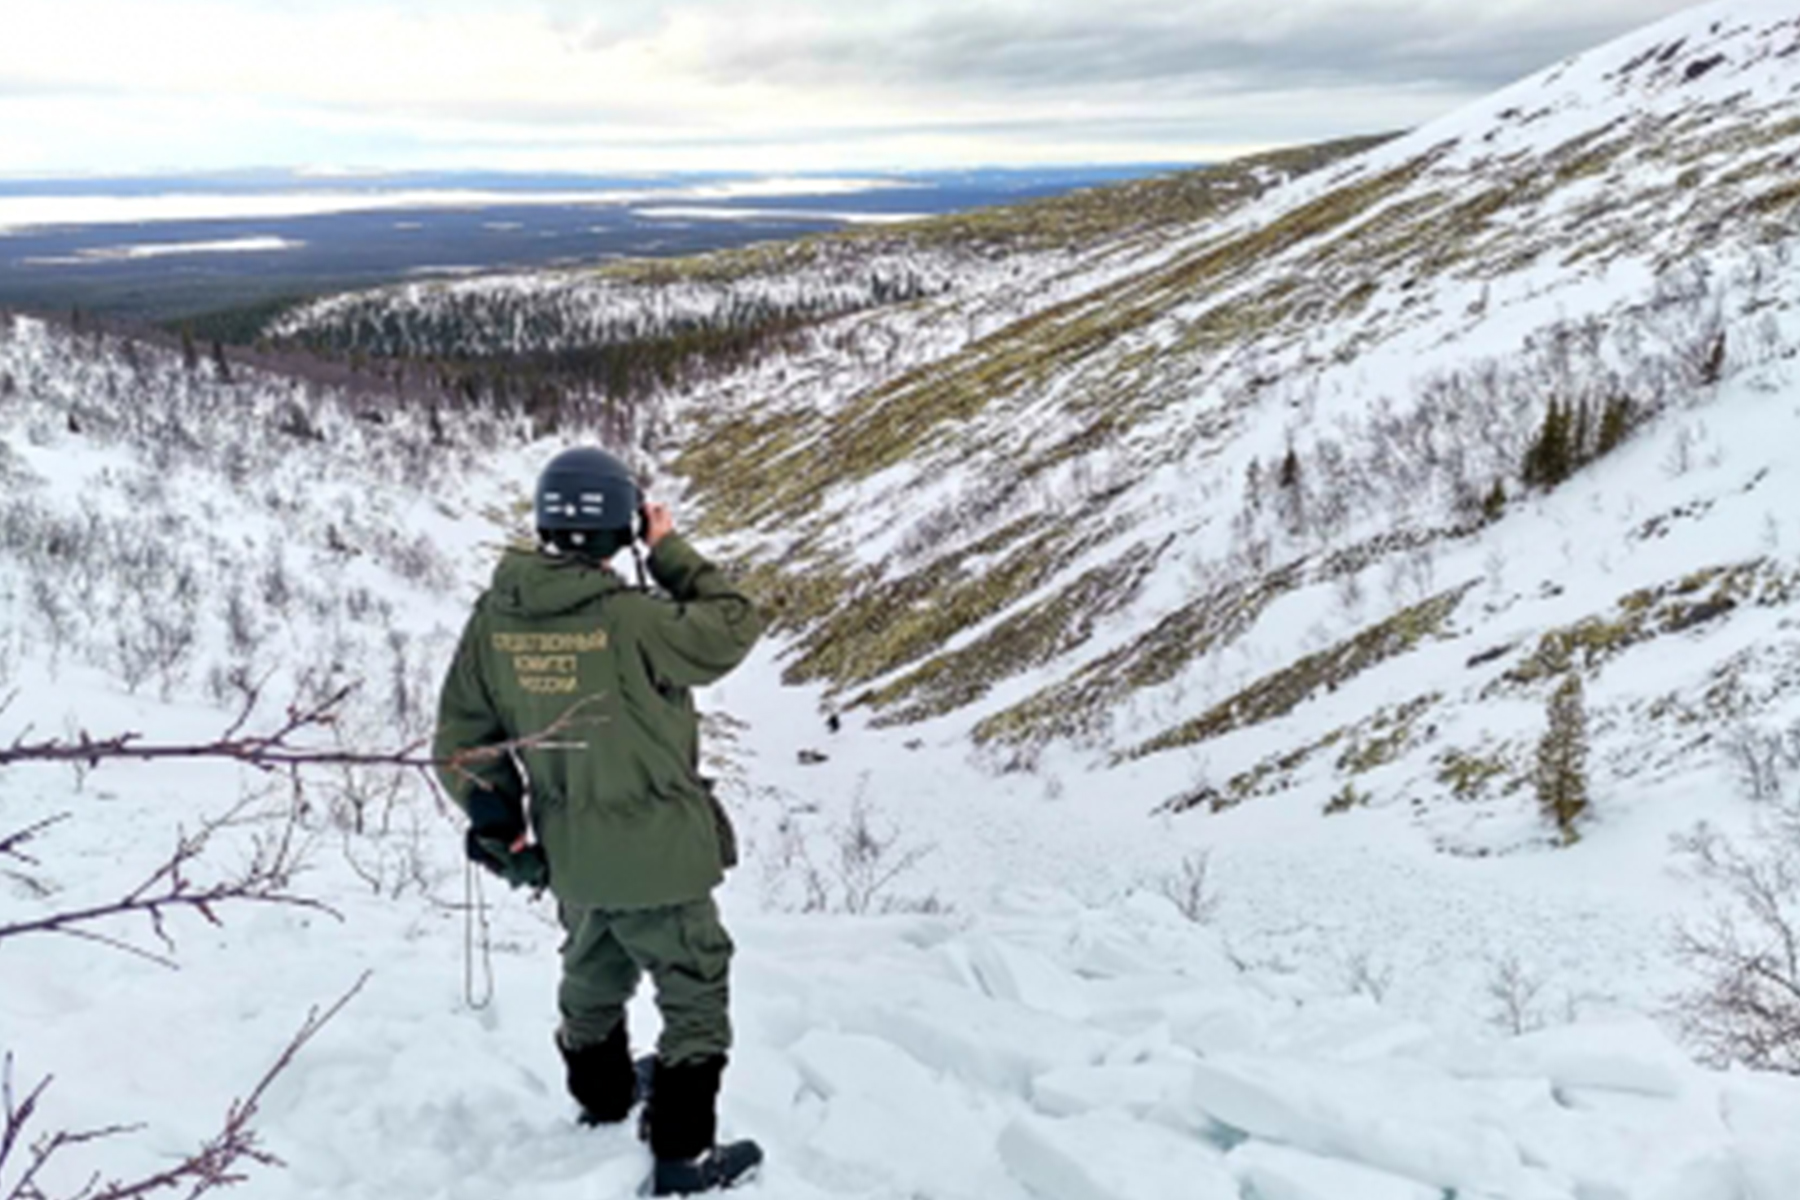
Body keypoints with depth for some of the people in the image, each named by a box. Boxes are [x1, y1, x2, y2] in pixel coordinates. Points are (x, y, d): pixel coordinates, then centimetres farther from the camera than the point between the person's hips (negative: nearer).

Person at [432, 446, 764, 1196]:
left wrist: (499, 823, 10)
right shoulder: (629, 619, -27)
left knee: (592, 979, 29)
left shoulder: (494, 619, -8)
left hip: (568, 855, 6)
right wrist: (671, 552, -5)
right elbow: (732, 629, -12)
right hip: (656, 851, -6)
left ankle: (603, 1099, 51)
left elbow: (460, 743, -2)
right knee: (695, 994, 12)